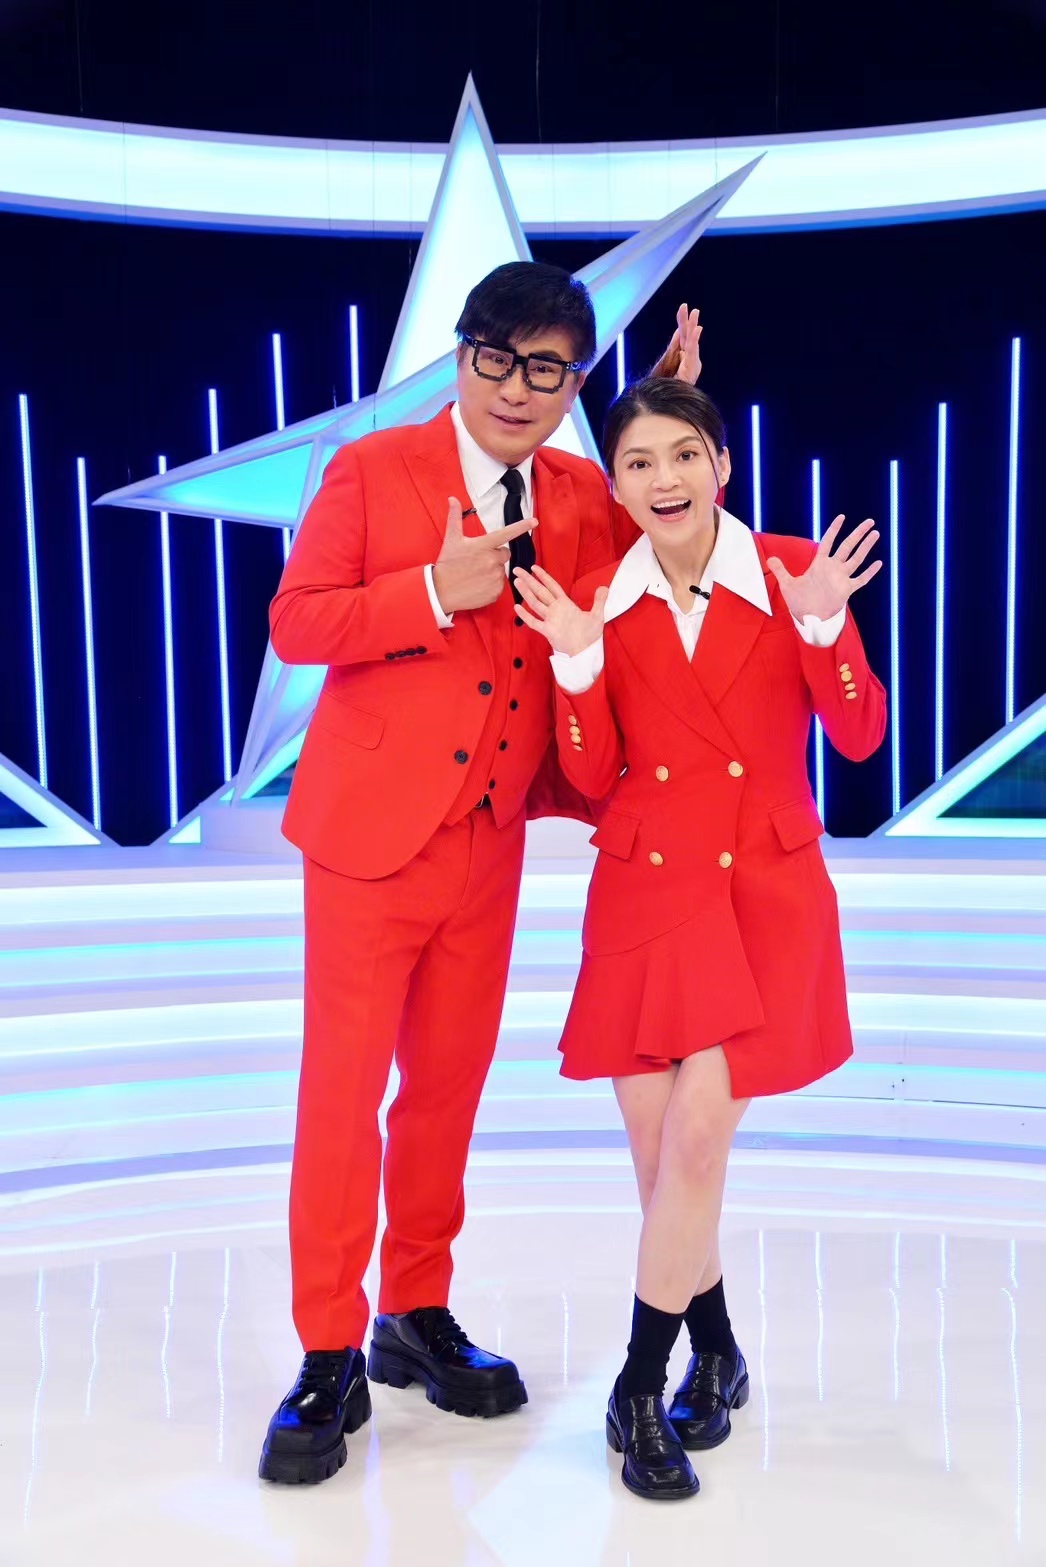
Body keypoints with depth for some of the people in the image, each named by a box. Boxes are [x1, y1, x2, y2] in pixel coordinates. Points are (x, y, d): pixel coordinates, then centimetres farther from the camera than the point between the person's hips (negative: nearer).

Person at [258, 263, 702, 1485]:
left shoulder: (585, 497, 9)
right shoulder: (372, 470, -3)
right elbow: (294, 622, -6)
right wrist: (436, 593, -19)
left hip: (490, 840, 4)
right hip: (372, 829, -4)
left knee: (450, 1084, 13)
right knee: (343, 1089, 1)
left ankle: (418, 1315, 32)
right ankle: (330, 1359, 17)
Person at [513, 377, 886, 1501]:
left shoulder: (792, 572, -2)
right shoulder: (600, 599, 3)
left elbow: (860, 738, -6)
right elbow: (593, 779, 0)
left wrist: (820, 627, -20)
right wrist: (578, 663, -13)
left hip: (765, 893, -2)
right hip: (645, 890, 2)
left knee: (698, 1135, -9)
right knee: (658, 1147, 7)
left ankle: (641, 1390, 12)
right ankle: (716, 1354, 33)